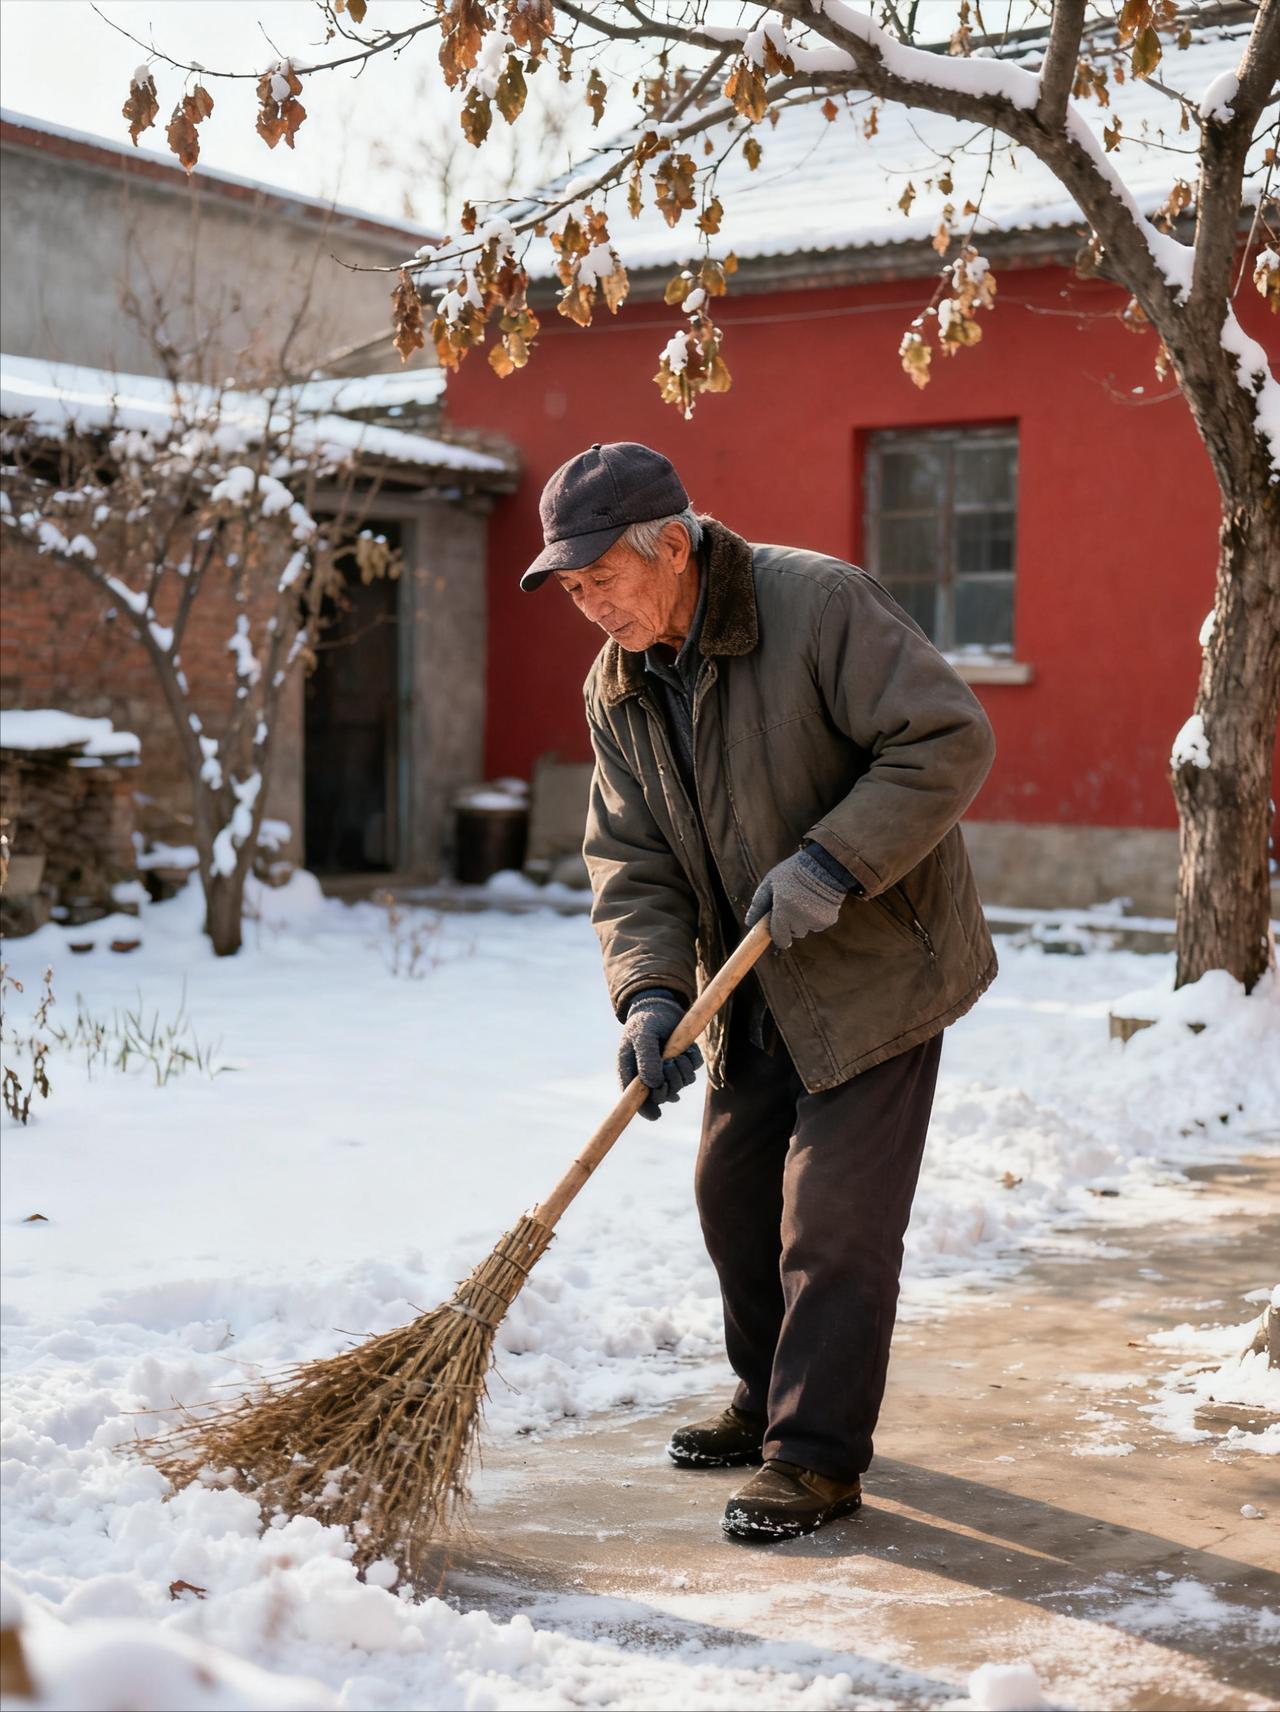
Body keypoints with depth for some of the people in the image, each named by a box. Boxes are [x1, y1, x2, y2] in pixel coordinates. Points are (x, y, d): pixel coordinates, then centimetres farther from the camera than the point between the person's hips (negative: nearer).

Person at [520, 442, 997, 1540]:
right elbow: (630, 860, -2)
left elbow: (949, 741, -23)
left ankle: (818, 1456, 4)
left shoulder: (821, 604, -20)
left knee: (831, 1215, -8)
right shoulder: (618, 691, 1)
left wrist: (832, 861, -29)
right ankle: (772, 1401, 33)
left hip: (878, 966, -7)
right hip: (755, 992, 7)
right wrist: (649, 991, -19)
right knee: (734, 1195, 13)